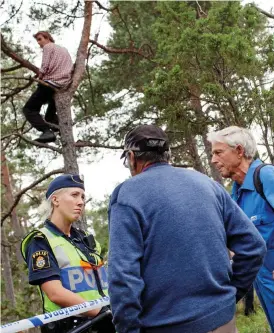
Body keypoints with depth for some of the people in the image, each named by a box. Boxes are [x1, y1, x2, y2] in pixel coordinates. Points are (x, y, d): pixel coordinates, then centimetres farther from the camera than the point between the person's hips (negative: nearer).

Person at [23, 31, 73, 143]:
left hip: (51, 83, -8)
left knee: (29, 109, -3)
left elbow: (45, 66, -10)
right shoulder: (64, 50, 26)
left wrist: (39, 77, 5)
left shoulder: (48, 47, 3)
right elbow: (71, 68, 20)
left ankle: (47, 131, -25)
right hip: (64, 86, 8)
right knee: (50, 116, 22)